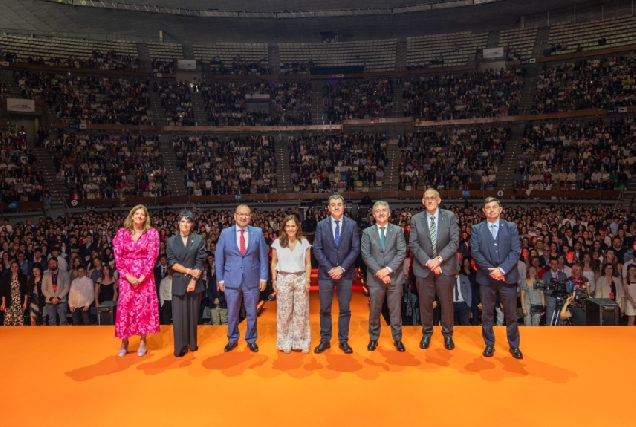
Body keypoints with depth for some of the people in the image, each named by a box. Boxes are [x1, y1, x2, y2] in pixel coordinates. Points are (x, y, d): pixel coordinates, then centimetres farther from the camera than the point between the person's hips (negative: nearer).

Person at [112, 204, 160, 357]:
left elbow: (152, 256, -6)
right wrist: (128, 275, -10)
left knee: (144, 306, 1)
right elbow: (118, 256, 0)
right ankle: (124, 342, 14)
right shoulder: (122, 232, 4)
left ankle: (143, 342, 12)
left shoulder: (151, 233, -1)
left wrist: (142, 276, -14)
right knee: (125, 306, 2)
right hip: (126, 275, 1)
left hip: (145, 276, -1)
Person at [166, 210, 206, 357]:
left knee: (193, 313, 9)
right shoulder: (171, 241, 4)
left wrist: (194, 279, -12)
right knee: (179, 315, 2)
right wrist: (189, 270, -12)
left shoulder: (199, 239, 2)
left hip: (195, 282, 0)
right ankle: (180, 347, 10)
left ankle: (192, 343, 22)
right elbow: (172, 262, -2)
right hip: (178, 282, 0)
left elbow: (200, 262, -3)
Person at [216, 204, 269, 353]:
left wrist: (263, 277, -4)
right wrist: (220, 279, -1)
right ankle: (232, 339, 32)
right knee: (232, 312, 13)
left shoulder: (258, 232, -1)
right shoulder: (225, 233, -1)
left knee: (251, 312, 12)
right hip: (231, 279, 0)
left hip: (252, 279, 0)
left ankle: (251, 339, 29)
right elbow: (219, 258, 2)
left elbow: (263, 257, 1)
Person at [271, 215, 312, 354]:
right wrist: (274, 280, 1)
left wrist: (307, 280, -3)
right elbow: (274, 263, 6)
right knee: (284, 313, 6)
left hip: (300, 279, 0)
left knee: (301, 312, 4)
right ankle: (286, 342, 19)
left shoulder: (304, 242, 2)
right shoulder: (278, 242, 2)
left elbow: (308, 263, 4)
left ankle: (302, 342, 16)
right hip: (283, 279, 0)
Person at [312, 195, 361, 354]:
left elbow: (355, 249, -4)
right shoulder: (321, 225, 1)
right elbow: (317, 250, -3)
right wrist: (330, 269, -11)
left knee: (345, 309, 8)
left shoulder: (352, 224, 0)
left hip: (345, 273, 0)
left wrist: (342, 268, -12)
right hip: (326, 273, 0)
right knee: (325, 309, 7)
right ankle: (325, 340, 20)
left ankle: (343, 341, 21)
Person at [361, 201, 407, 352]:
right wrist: (378, 272, -14)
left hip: (394, 276, 0)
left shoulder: (398, 230, 4)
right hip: (375, 277, 0)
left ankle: (397, 339, 23)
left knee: (395, 310, 8)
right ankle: (373, 338, 24)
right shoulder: (367, 232, 3)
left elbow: (402, 252, -4)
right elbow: (366, 255, -4)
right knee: (374, 310, 9)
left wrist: (388, 269, -15)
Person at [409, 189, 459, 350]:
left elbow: (454, 241, -6)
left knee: (446, 301, 9)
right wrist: (428, 262, -15)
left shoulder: (450, 216, 0)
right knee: (425, 302, 8)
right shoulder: (416, 219, 2)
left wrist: (439, 259, -17)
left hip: (446, 265, 0)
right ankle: (426, 333, 24)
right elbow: (413, 244, -3)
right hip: (423, 266, 1)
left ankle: (447, 334, 25)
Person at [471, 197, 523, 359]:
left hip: (508, 276, 0)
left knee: (511, 313, 8)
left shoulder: (511, 227, 4)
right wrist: (491, 270, -14)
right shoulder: (477, 229, 3)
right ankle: (489, 344, 22)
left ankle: (514, 346, 24)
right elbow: (475, 252, -4)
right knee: (487, 313, 8)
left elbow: (516, 251, -4)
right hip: (486, 277, 0)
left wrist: (502, 269, -16)